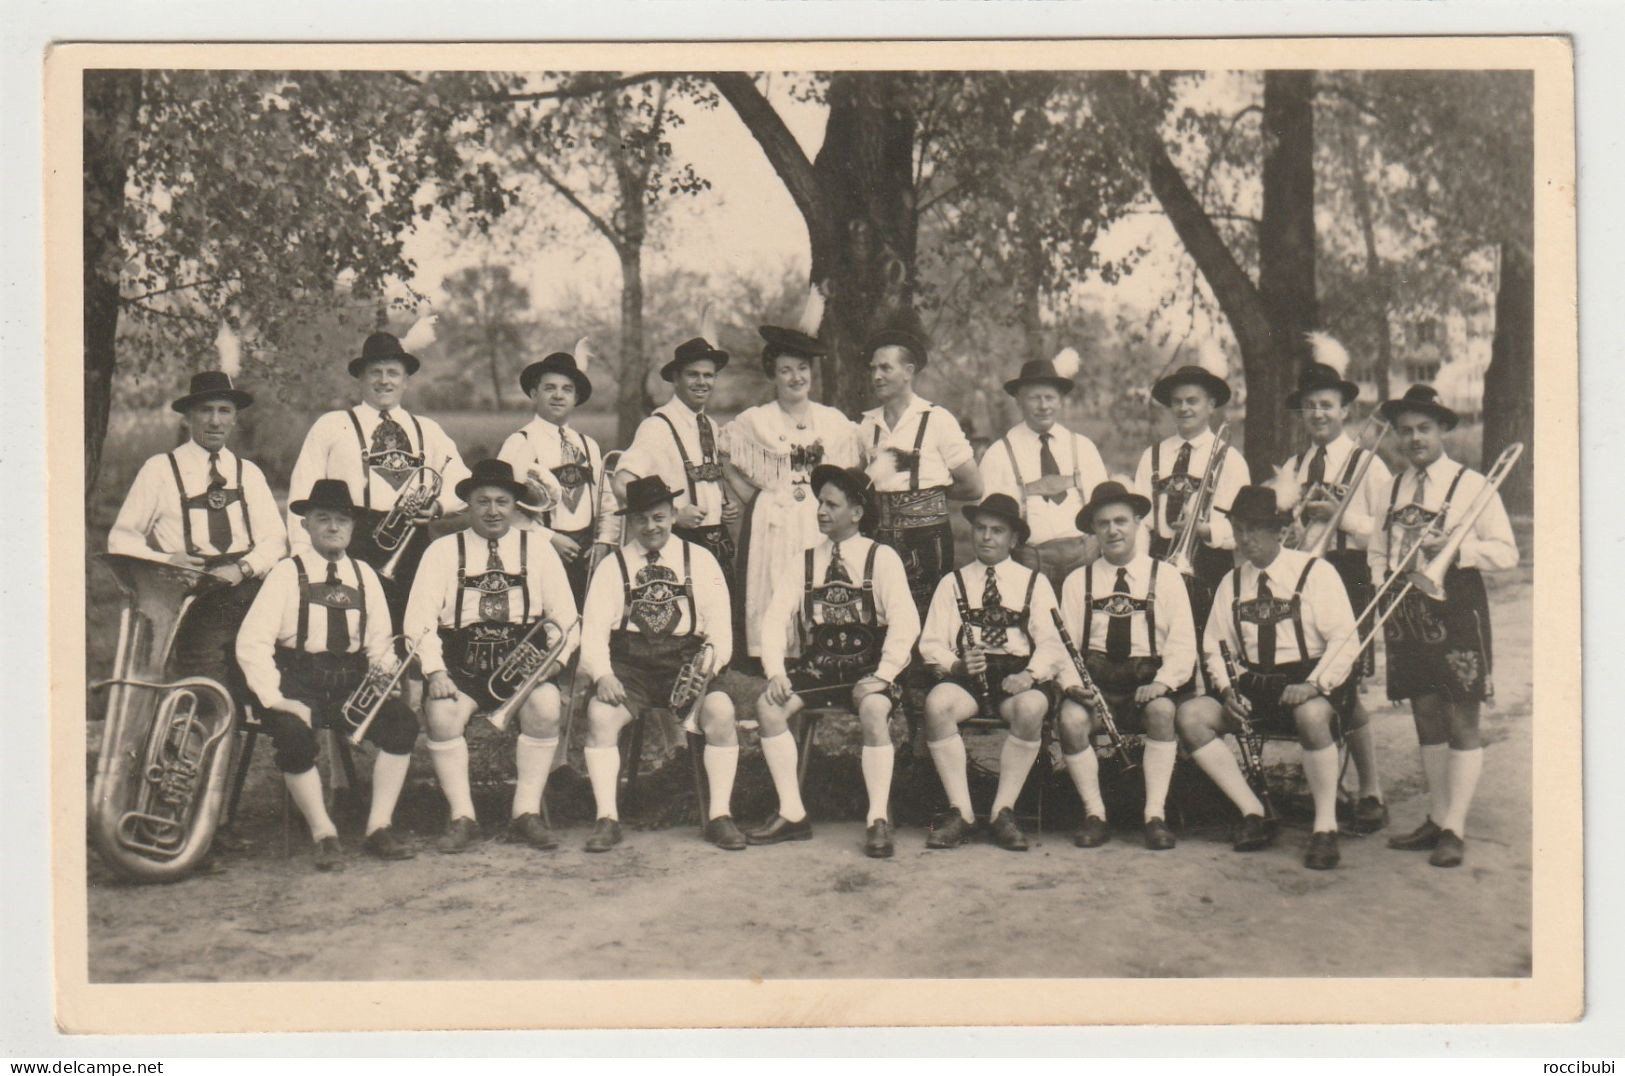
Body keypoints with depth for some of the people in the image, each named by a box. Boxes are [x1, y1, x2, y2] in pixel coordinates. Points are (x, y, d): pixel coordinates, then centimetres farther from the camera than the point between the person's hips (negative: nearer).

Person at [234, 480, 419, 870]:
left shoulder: (364, 575, 13)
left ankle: (379, 828, -11)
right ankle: (324, 835, -15)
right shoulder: (287, 573, -1)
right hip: (298, 681, -4)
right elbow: (252, 643, -8)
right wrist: (274, 698, -18)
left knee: (402, 721, -21)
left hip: (351, 682, 4)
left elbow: (380, 643, 15)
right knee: (295, 735, -33)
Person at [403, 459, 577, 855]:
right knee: (441, 712, -29)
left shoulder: (537, 548, 12)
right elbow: (419, 619, 1)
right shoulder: (443, 551, 9)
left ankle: (527, 812, -17)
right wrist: (434, 670, -14)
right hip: (461, 662, 0)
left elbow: (565, 617, 8)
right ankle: (461, 815, -14)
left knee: (546, 704, -29)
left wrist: (554, 659, -10)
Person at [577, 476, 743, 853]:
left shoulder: (699, 560, 11)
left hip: (685, 660, 0)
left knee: (721, 709, -28)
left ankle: (719, 815, -18)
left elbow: (720, 625, 6)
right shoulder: (612, 566, 11)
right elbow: (594, 630, 2)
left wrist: (710, 659, -15)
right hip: (629, 663, 0)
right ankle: (607, 818, -20)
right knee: (600, 713, -29)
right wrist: (603, 674, -17)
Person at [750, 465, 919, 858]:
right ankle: (792, 814, -12)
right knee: (768, 706, -22)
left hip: (866, 669, -4)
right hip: (816, 667, 4)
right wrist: (776, 672, -12)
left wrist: (883, 675, -19)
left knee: (874, 710, -35)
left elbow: (905, 622, -8)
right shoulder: (803, 562, 11)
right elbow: (775, 618, 4)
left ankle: (879, 821, -24)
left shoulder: (882, 558, 1)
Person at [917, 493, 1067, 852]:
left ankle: (1004, 812, -23)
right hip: (965, 676, 1)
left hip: (1019, 674, -1)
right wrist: (956, 664, -13)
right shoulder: (952, 582, 19)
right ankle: (960, 812, -23)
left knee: (1031, 707, -36)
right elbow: (931, 643, 9)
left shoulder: (1034, 583, 17)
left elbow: (1051, 643, 4)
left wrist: (1030, 674, -17)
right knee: (937, 703, -33)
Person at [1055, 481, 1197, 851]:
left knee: (1162, 710, -34)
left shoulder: (1166, 578, 10)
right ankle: (1094, 813, -17)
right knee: (1071, 719, -30)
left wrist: (1162, 683, -17)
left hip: (1150, 678, -1)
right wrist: (1072, 681, -14)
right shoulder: (1077, 582, 14)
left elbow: (1183, 644, 2)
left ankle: (1156, 814, -26)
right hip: (1095, 677, 1)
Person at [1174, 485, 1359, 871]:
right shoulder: (1232, 582, 12)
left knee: (1312, 715, -40)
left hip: (1309, 681, -5)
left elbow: (1344, 638, -9)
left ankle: (1325, 828, -23)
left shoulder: (1315, 572, -3)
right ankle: (1253, 813, -12)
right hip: (1253, 683, 5)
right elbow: (1215, 646, 14)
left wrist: (1315, 684, -23)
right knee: (1190, 715, -18)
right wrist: (1227, 689, -5)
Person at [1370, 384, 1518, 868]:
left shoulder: (1472, 485, -3)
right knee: (1427, 719, 11)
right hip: (1406, 615, 5)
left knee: (1462, 723, -2)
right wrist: (1384, 582, 0)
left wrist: (1459, 549, -21)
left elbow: (1507, 552, -6)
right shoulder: (1391, 490, 13)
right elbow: (1377, 551, 19)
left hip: (1456, 611, -5)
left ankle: (1454, 828, 1)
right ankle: (1436, 818, 20)